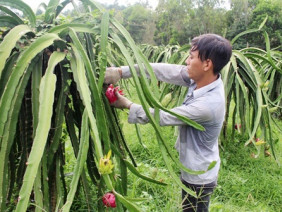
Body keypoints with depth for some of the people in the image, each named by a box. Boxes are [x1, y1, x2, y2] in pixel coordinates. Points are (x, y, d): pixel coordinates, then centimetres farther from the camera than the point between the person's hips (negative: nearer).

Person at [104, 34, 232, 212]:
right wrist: (121, 71, -17)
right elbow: (164, 70, -12)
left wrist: (127, 104, -14)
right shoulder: (203, 78, -13)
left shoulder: (207, 105, -35)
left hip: (199, 178, -8)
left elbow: (163, 117, -25)